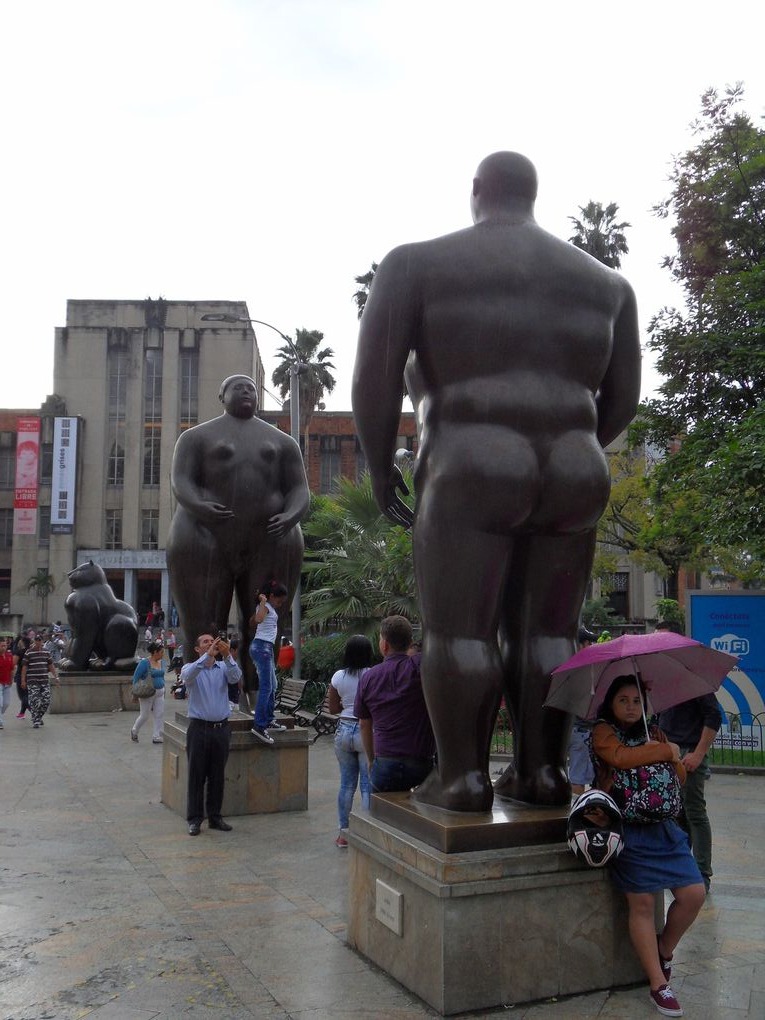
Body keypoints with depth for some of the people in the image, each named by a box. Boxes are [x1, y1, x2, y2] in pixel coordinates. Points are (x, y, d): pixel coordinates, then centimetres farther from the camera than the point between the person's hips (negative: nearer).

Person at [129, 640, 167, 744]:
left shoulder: (161, 662, 8)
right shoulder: (144, 663, -12)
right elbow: (136, 678, -9)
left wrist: (163, 690, 19)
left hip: (159, 693, 6)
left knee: (160, 715, 1)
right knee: (144, 716, 4)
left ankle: (157, 737, 8)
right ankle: (134, 731, 29)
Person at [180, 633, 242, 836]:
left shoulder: (224, 667, 8)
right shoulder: (191, 668, 1)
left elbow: (235, 677, -13)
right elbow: (187, 676, -23)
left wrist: (227, 656, -29)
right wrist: (208, 655, -32)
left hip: (221, 728, 3)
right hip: (199, 728, -3)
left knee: (218, 775, 9)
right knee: (196, 775, 2)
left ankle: (215, 817, 19)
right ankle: (194, 819, 9)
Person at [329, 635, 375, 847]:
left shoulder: (338, 677, -1)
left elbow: (333, 708, 8)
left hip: (344, 730, 4)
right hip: (367, 732, -4)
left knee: (346, 784, 13)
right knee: (367, 785, 3)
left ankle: (343, 833, 18)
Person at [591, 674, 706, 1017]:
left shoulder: (653, 734, 18)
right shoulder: (603, 731, -1)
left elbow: (680, 777, 14)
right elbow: (620, 757, -22)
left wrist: (673, 759, -8)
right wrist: (667, 750, -12)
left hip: (662, 826, 6)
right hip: (626, 826, -5)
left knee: (693, 894, -3)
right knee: (642, 903, -5)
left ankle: (664, 949, 24)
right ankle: (659, 985, 5)